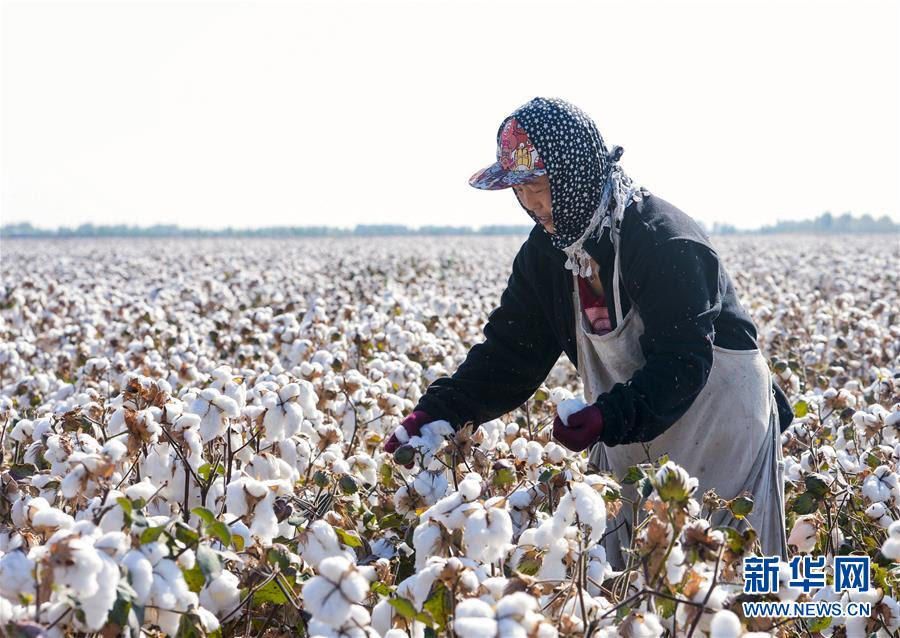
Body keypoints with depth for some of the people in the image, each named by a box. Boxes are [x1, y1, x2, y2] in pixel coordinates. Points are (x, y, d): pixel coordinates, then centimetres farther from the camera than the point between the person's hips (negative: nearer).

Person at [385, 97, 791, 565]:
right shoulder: (548, 250, -2)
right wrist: (441, 409, -15)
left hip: (717, 418, -7)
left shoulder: (664, 241, -25)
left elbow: (682, 363, -28)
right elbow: (511, 349, -2)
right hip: (628, 434, 7)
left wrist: (612, 416, -43)